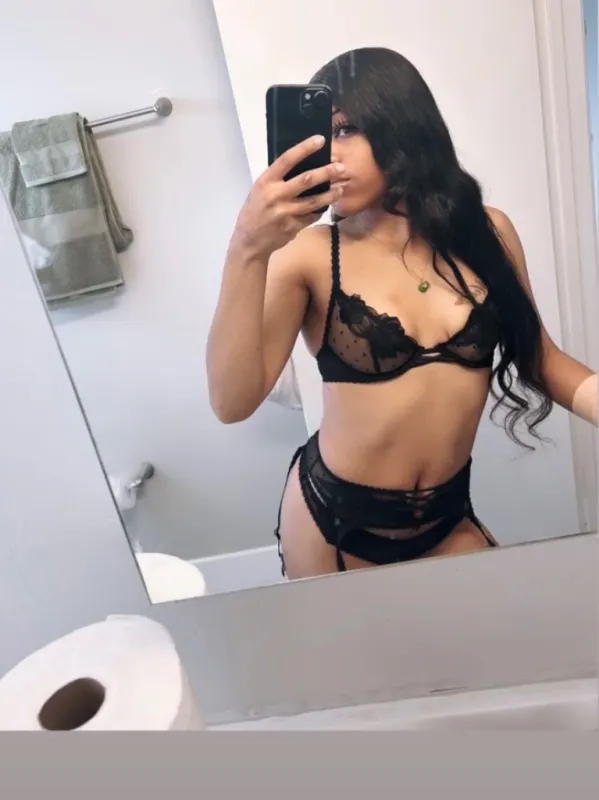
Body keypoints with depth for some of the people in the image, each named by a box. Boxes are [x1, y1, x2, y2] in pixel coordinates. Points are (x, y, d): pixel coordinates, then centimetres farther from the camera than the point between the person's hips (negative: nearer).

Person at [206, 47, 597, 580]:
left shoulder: (486, 229, -5)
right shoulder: (307, 255, -14)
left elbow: (541, 357, 5)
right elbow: (233, 403, -24)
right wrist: (248, 252, -34)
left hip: (448, 518, 3)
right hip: (333, 522, -2)